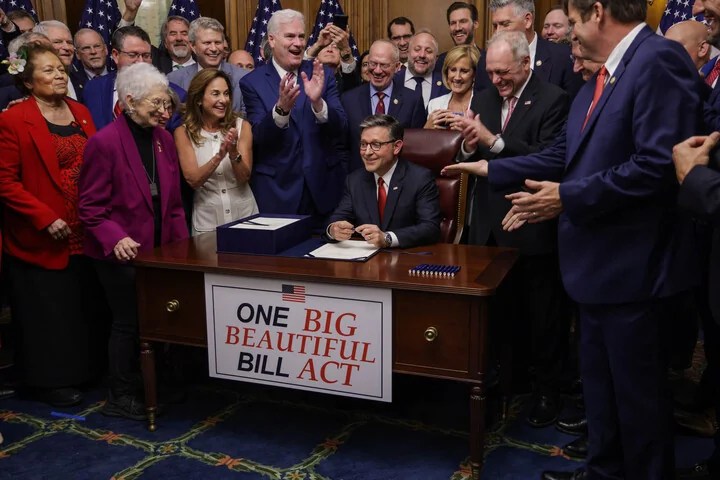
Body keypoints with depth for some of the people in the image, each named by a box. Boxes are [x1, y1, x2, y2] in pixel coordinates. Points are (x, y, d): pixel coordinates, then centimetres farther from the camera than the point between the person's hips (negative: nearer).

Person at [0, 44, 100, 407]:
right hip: (41, 238, -6)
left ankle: (82, 371, 32)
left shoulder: (80, 112, 8)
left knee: (86, 306, 15)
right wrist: (45, 218, -19)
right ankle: (49, 381, 22)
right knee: (47, 313, 6)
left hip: (85, 233, 6)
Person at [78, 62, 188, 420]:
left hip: (159, 249, 6)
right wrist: (115, 238, -26)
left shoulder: (163, 138, 6)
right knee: (129, 323, 5)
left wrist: (181, 241, 4)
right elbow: (90, 206, -13)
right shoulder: (104, 142, -14)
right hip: (122, 253, -6)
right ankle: (121, 398, 22)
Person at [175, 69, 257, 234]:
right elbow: (193, 180, -11)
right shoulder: (183, 133, -3)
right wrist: (219, 155, -24)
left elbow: (244, 177, -6)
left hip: (244, 215, 1)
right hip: (207, 220, -1)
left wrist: (234, 153, -24)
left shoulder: (241, 126, -2)